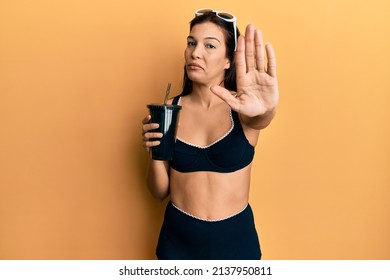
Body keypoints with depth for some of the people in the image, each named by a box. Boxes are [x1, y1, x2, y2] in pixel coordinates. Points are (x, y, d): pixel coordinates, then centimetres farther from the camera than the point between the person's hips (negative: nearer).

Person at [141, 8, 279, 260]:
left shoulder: (242, 108, -9)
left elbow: (260, 118, -33)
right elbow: (160, 192, -1)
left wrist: (265, 109, -54)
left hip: (235, 237, -1)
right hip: (179, 238, 1)